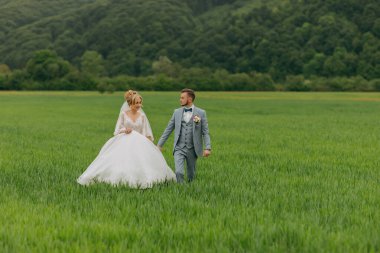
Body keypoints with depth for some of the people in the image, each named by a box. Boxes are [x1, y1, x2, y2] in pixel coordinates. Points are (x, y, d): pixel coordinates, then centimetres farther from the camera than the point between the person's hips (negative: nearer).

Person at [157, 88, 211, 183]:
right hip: (179, 148, 1)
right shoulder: (177, 112, 7)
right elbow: (168, 129, 10)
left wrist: (207, 148, -13)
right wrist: (159, 144, 7)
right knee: (179, 172, -16)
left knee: (191, 175, 10)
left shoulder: (201, 113, -1)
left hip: (192, 149, -1)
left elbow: (205, 132, -3)